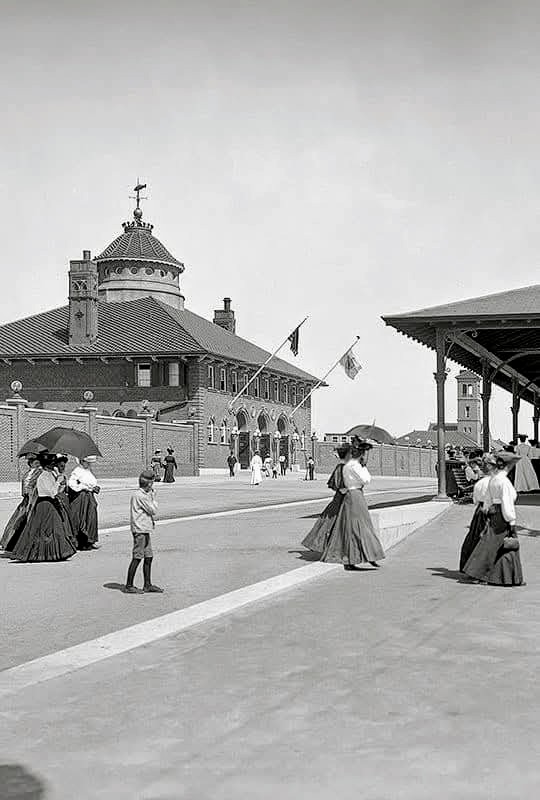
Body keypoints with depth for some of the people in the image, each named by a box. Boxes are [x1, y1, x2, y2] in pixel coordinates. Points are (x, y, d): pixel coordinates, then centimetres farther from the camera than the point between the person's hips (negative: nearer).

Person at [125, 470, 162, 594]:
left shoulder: (144, 494, 15)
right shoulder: (139, 495, -16)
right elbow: (153, 510, -13)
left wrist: (152, 518, 5)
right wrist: (153, 496, -4)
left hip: (145, 530, 10)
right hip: (140, 530, -10)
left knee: (149, 557, 12)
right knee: (137, 558, -5)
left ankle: (147, 585, 19)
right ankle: (129, 586, 1)